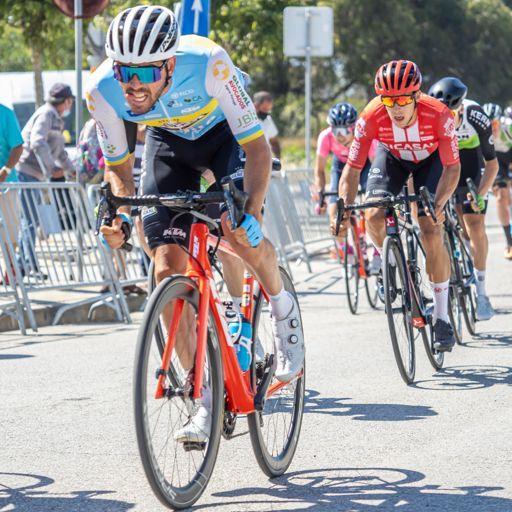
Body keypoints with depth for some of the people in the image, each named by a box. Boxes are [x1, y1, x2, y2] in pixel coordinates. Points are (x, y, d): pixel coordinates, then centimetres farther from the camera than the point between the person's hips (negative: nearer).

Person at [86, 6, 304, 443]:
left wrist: (250, 213, -49)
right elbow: (117, 166, -10)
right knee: (167, 271, -11)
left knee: (242, 234, -28)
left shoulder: (209, 64, -40)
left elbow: (257, 149, -35)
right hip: (170, 140, 3)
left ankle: (285, 312, 5)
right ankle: (209, 397, -2)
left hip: (225, 132, -3)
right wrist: (118, 214, -29)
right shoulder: (103, 90, -29)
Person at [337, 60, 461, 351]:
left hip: (431, 158, -2)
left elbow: (452, 167, -28)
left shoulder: (439, 116, -37)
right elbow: (352, 168, -27)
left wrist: (438, 204, -45)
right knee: (374, 216, -23)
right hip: (392, 156, 2)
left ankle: (442, 317, -3)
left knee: (432, 232, -15)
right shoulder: (372, 118, -34)